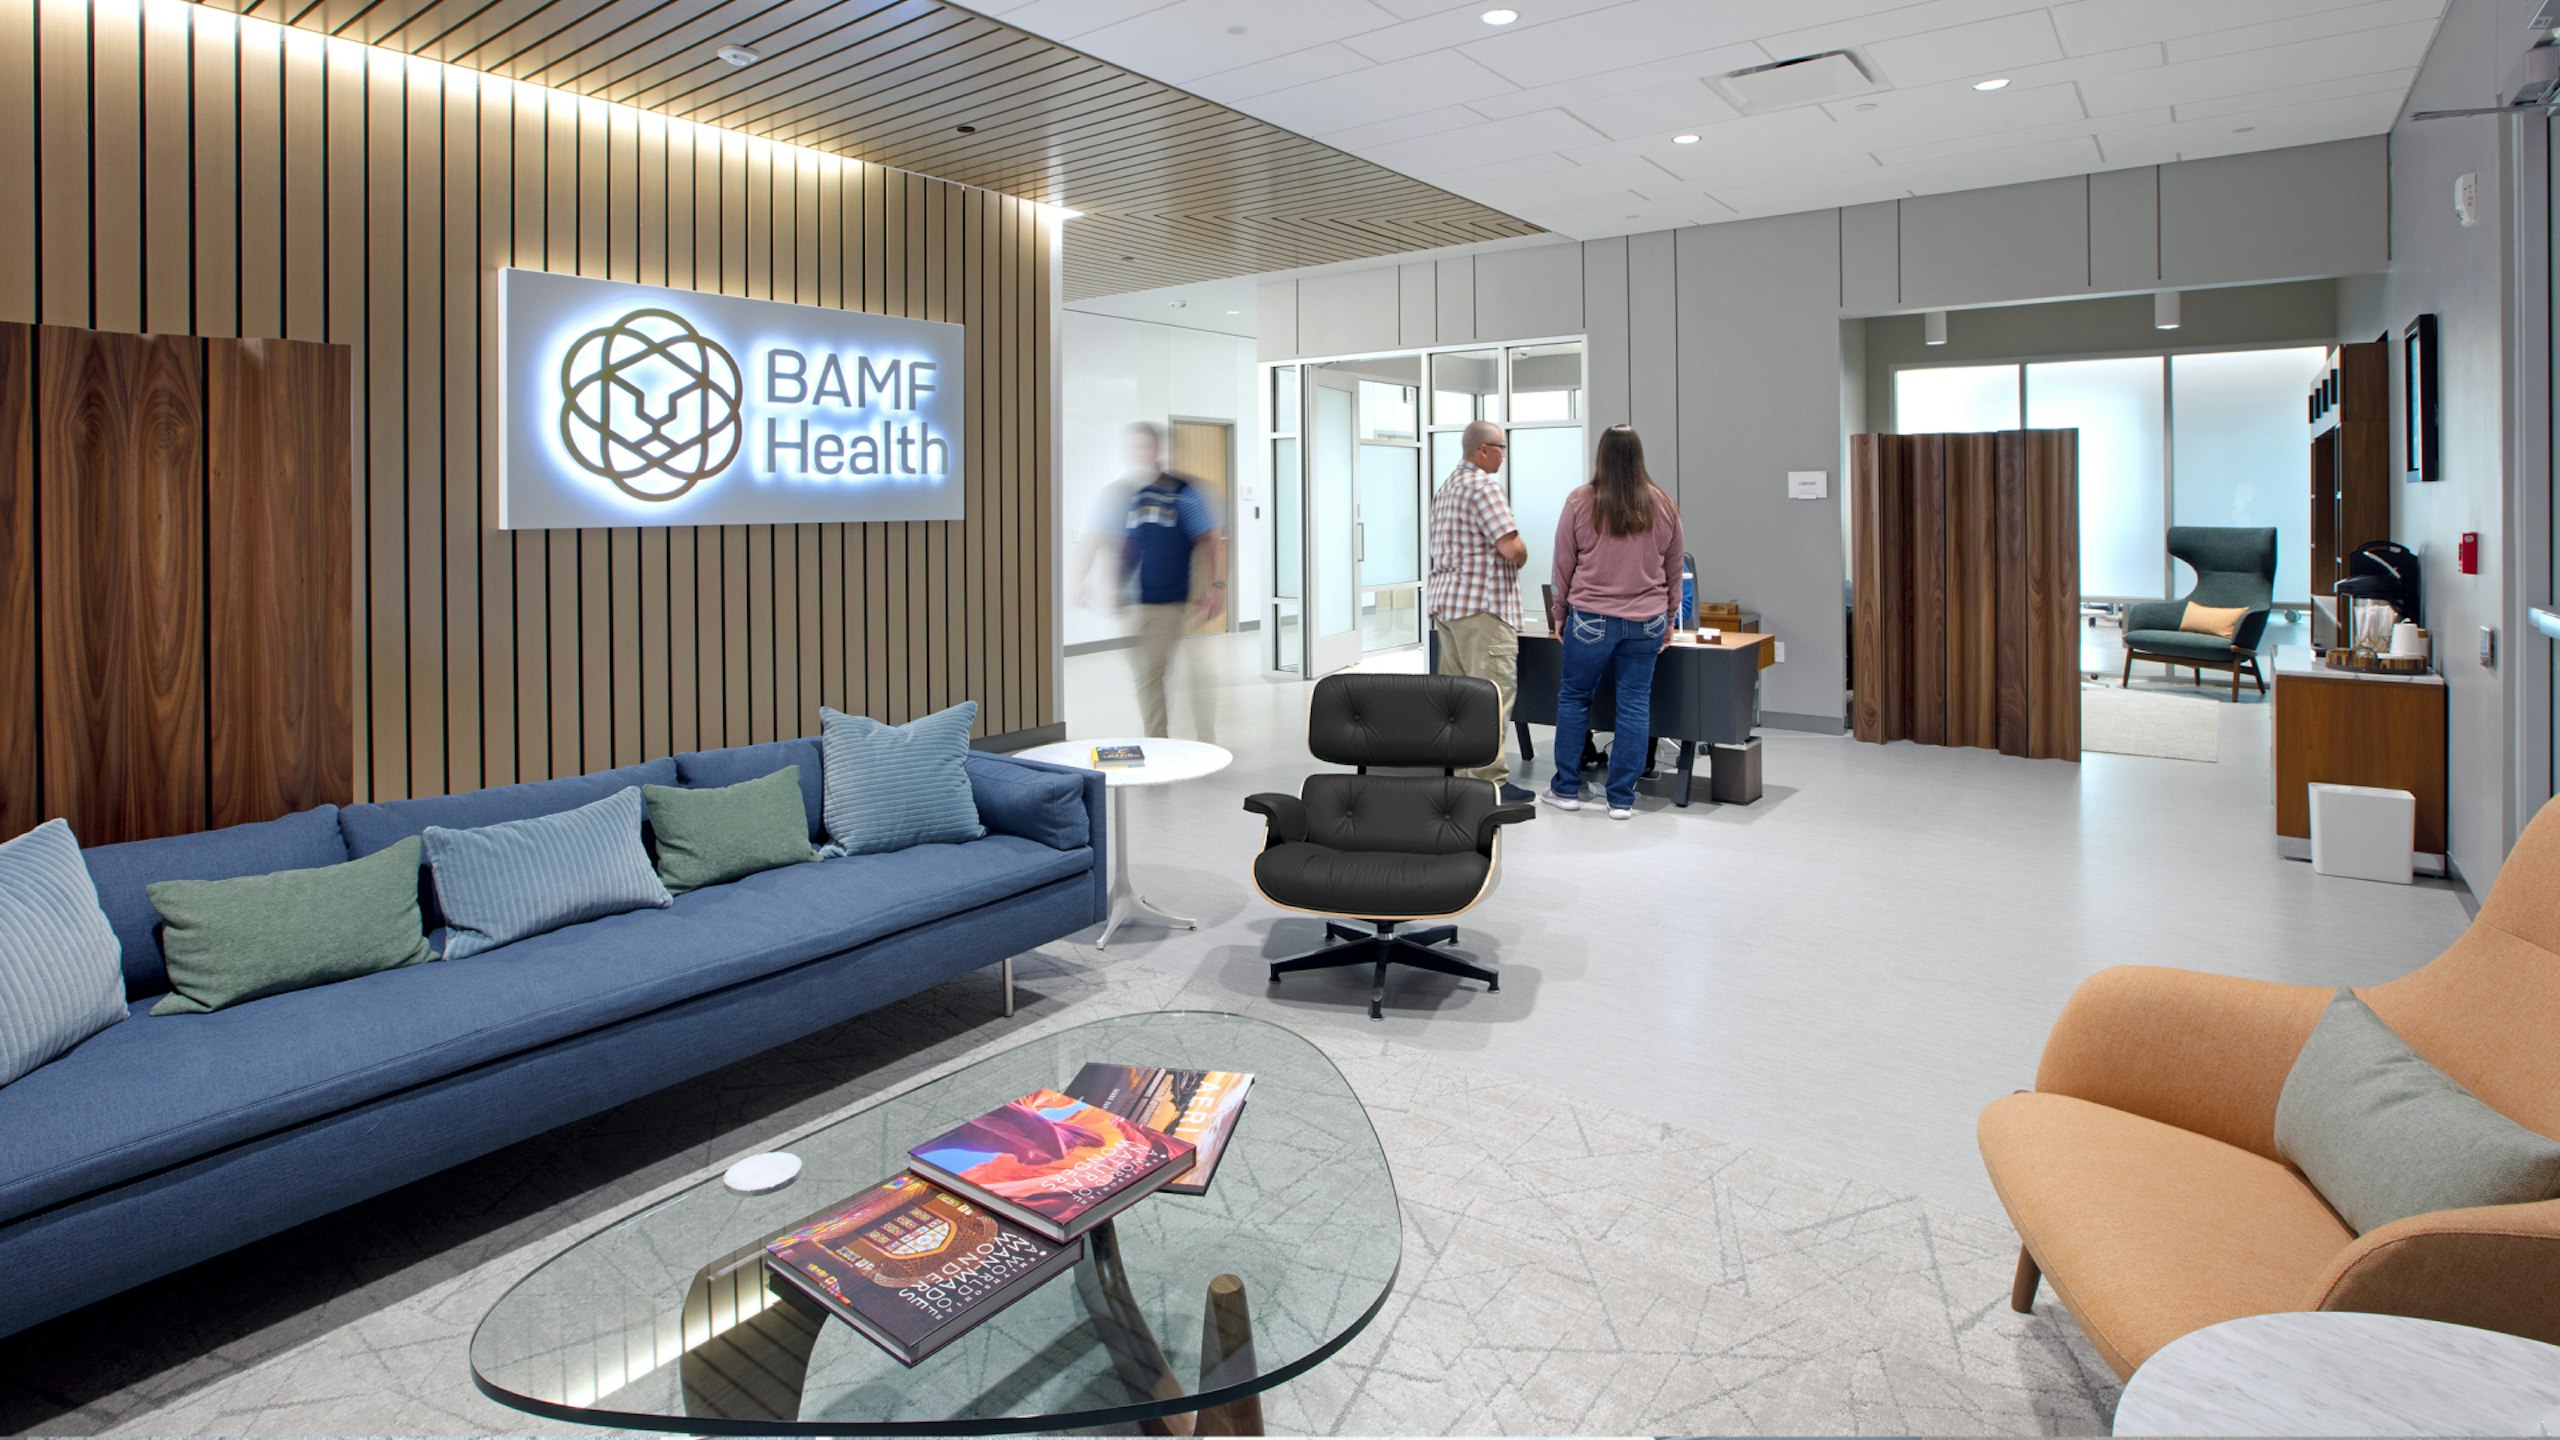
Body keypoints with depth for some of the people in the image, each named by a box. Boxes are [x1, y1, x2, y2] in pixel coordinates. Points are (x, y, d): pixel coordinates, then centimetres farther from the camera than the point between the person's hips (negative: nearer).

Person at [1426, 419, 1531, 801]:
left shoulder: (1445, 489, 18)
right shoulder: (1484, 486, -12)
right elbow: (1510, 548, -19)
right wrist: (1521, 556, 3)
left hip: (1446, 601, 10)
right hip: (1483, 605, -10)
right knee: (1493, 694, -8)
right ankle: (1490, 781, -8)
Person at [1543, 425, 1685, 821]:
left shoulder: (1580, 502, -5)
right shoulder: (1663, 506, 3)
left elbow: (1563, 566, 1)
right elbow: (1673, 571, 11)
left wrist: (1559, 614, 13)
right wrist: (1669, 617, 21)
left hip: (1591, 619, -2)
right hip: (1647, 621, 2)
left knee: (1573, 697, 11)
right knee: (1635, 705, 5)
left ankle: (1566, 789, 18)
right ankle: (1622, 799, 9)